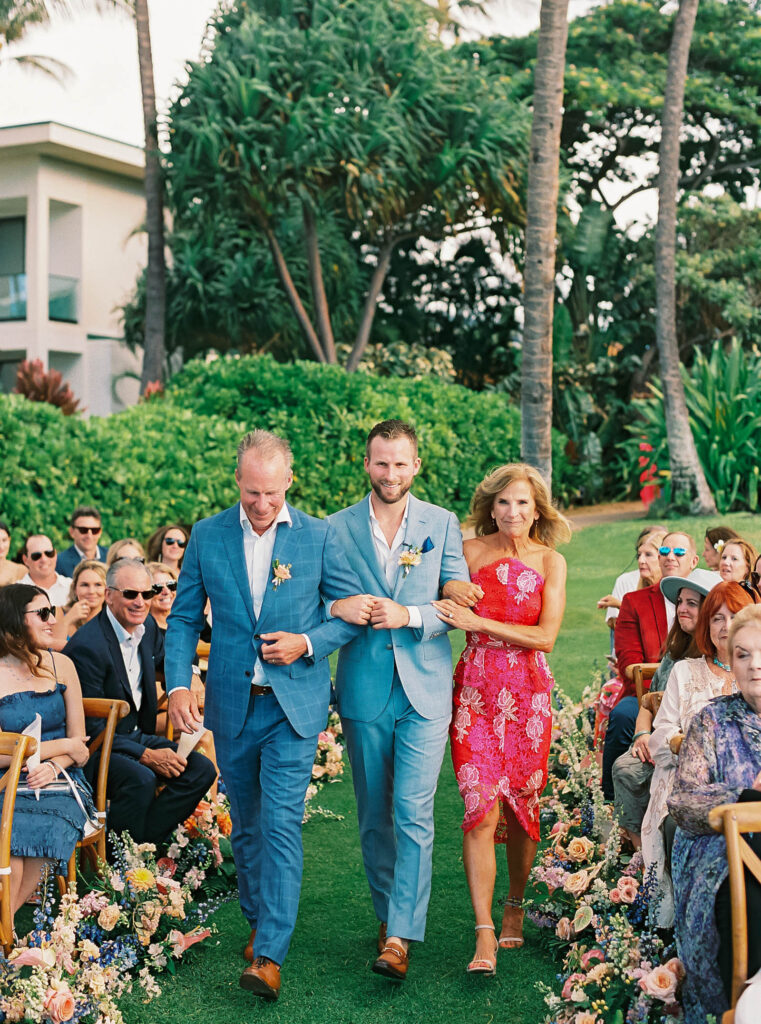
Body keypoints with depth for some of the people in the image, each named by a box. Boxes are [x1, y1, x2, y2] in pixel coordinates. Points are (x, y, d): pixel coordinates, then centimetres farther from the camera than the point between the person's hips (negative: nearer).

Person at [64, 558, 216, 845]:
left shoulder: (148, 627, 3)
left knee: (202, 769, -10)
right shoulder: (87, 646, -21)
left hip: (137, 737, 8)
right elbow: (90, 726, -20)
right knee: (141, 779, -35)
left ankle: (144, 846, -12)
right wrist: (145, 755, -24)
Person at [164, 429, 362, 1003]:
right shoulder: (207, 536, 1)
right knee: (246, 824, 15)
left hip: (294, 702, -3)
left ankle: (269, 955, -10)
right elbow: (184, 617, 5)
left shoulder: (318, 536, -4)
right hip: (232, 704, 3)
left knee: (281, 823, -11)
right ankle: (259, 919, 34)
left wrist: (308, 643, -15)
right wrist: (178, 685, -9)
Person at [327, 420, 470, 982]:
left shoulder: (442, 524, 4)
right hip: (364, 689, 2)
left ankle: (400, 936, -6)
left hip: (425, 688, -1)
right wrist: (337, 608, -18)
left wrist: (408, 614, -17)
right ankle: (389, 911, 29)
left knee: (413, 813, -9)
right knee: (374, 815, 11)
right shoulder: (338, 528, 4)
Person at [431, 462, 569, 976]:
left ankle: (515, 907, 29)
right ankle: (485, 934, -8)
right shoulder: (470, 551, 3)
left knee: (521, 806, 7)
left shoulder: (550, 561, 2)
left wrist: (477, 621, -13)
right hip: (476, 688, 0)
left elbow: (545, 636, -7)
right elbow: (447, 610, 10)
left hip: (527, 691, 1)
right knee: (481, 809, -9)